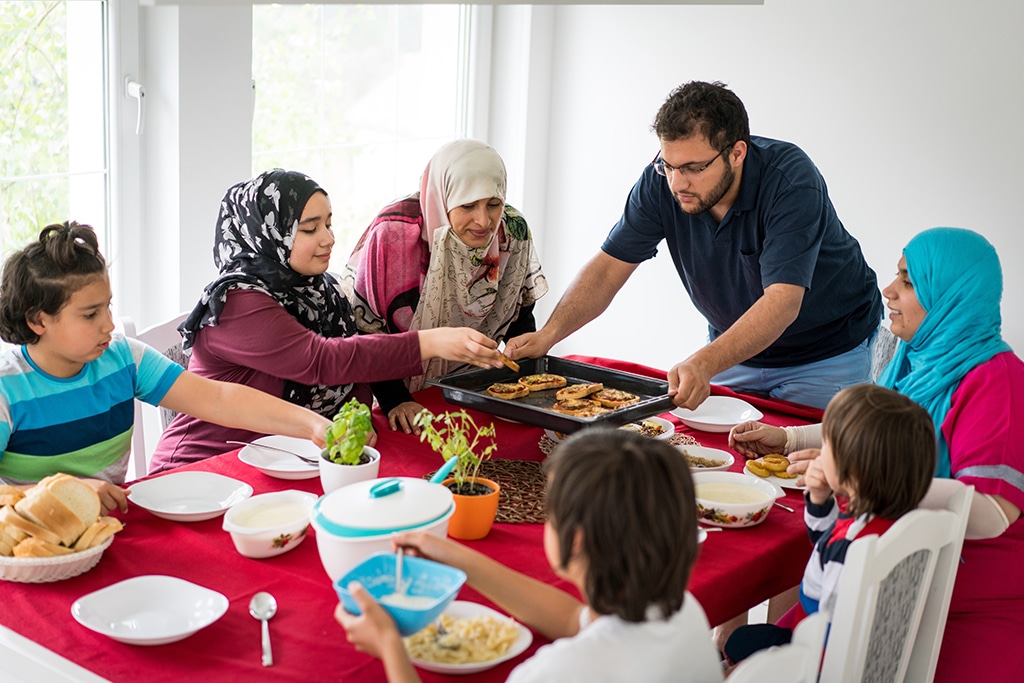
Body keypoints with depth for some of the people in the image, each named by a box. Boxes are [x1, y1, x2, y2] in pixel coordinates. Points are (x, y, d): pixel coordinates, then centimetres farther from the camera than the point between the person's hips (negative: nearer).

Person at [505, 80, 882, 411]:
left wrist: (704, 364, -54)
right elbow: (609, 266, -14)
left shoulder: (791, 180, -31)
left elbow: (782, 302, -40)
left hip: (828, 352, -4)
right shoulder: (662, 180, -18)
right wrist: (549, 333, -30)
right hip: (736, 344, 4)